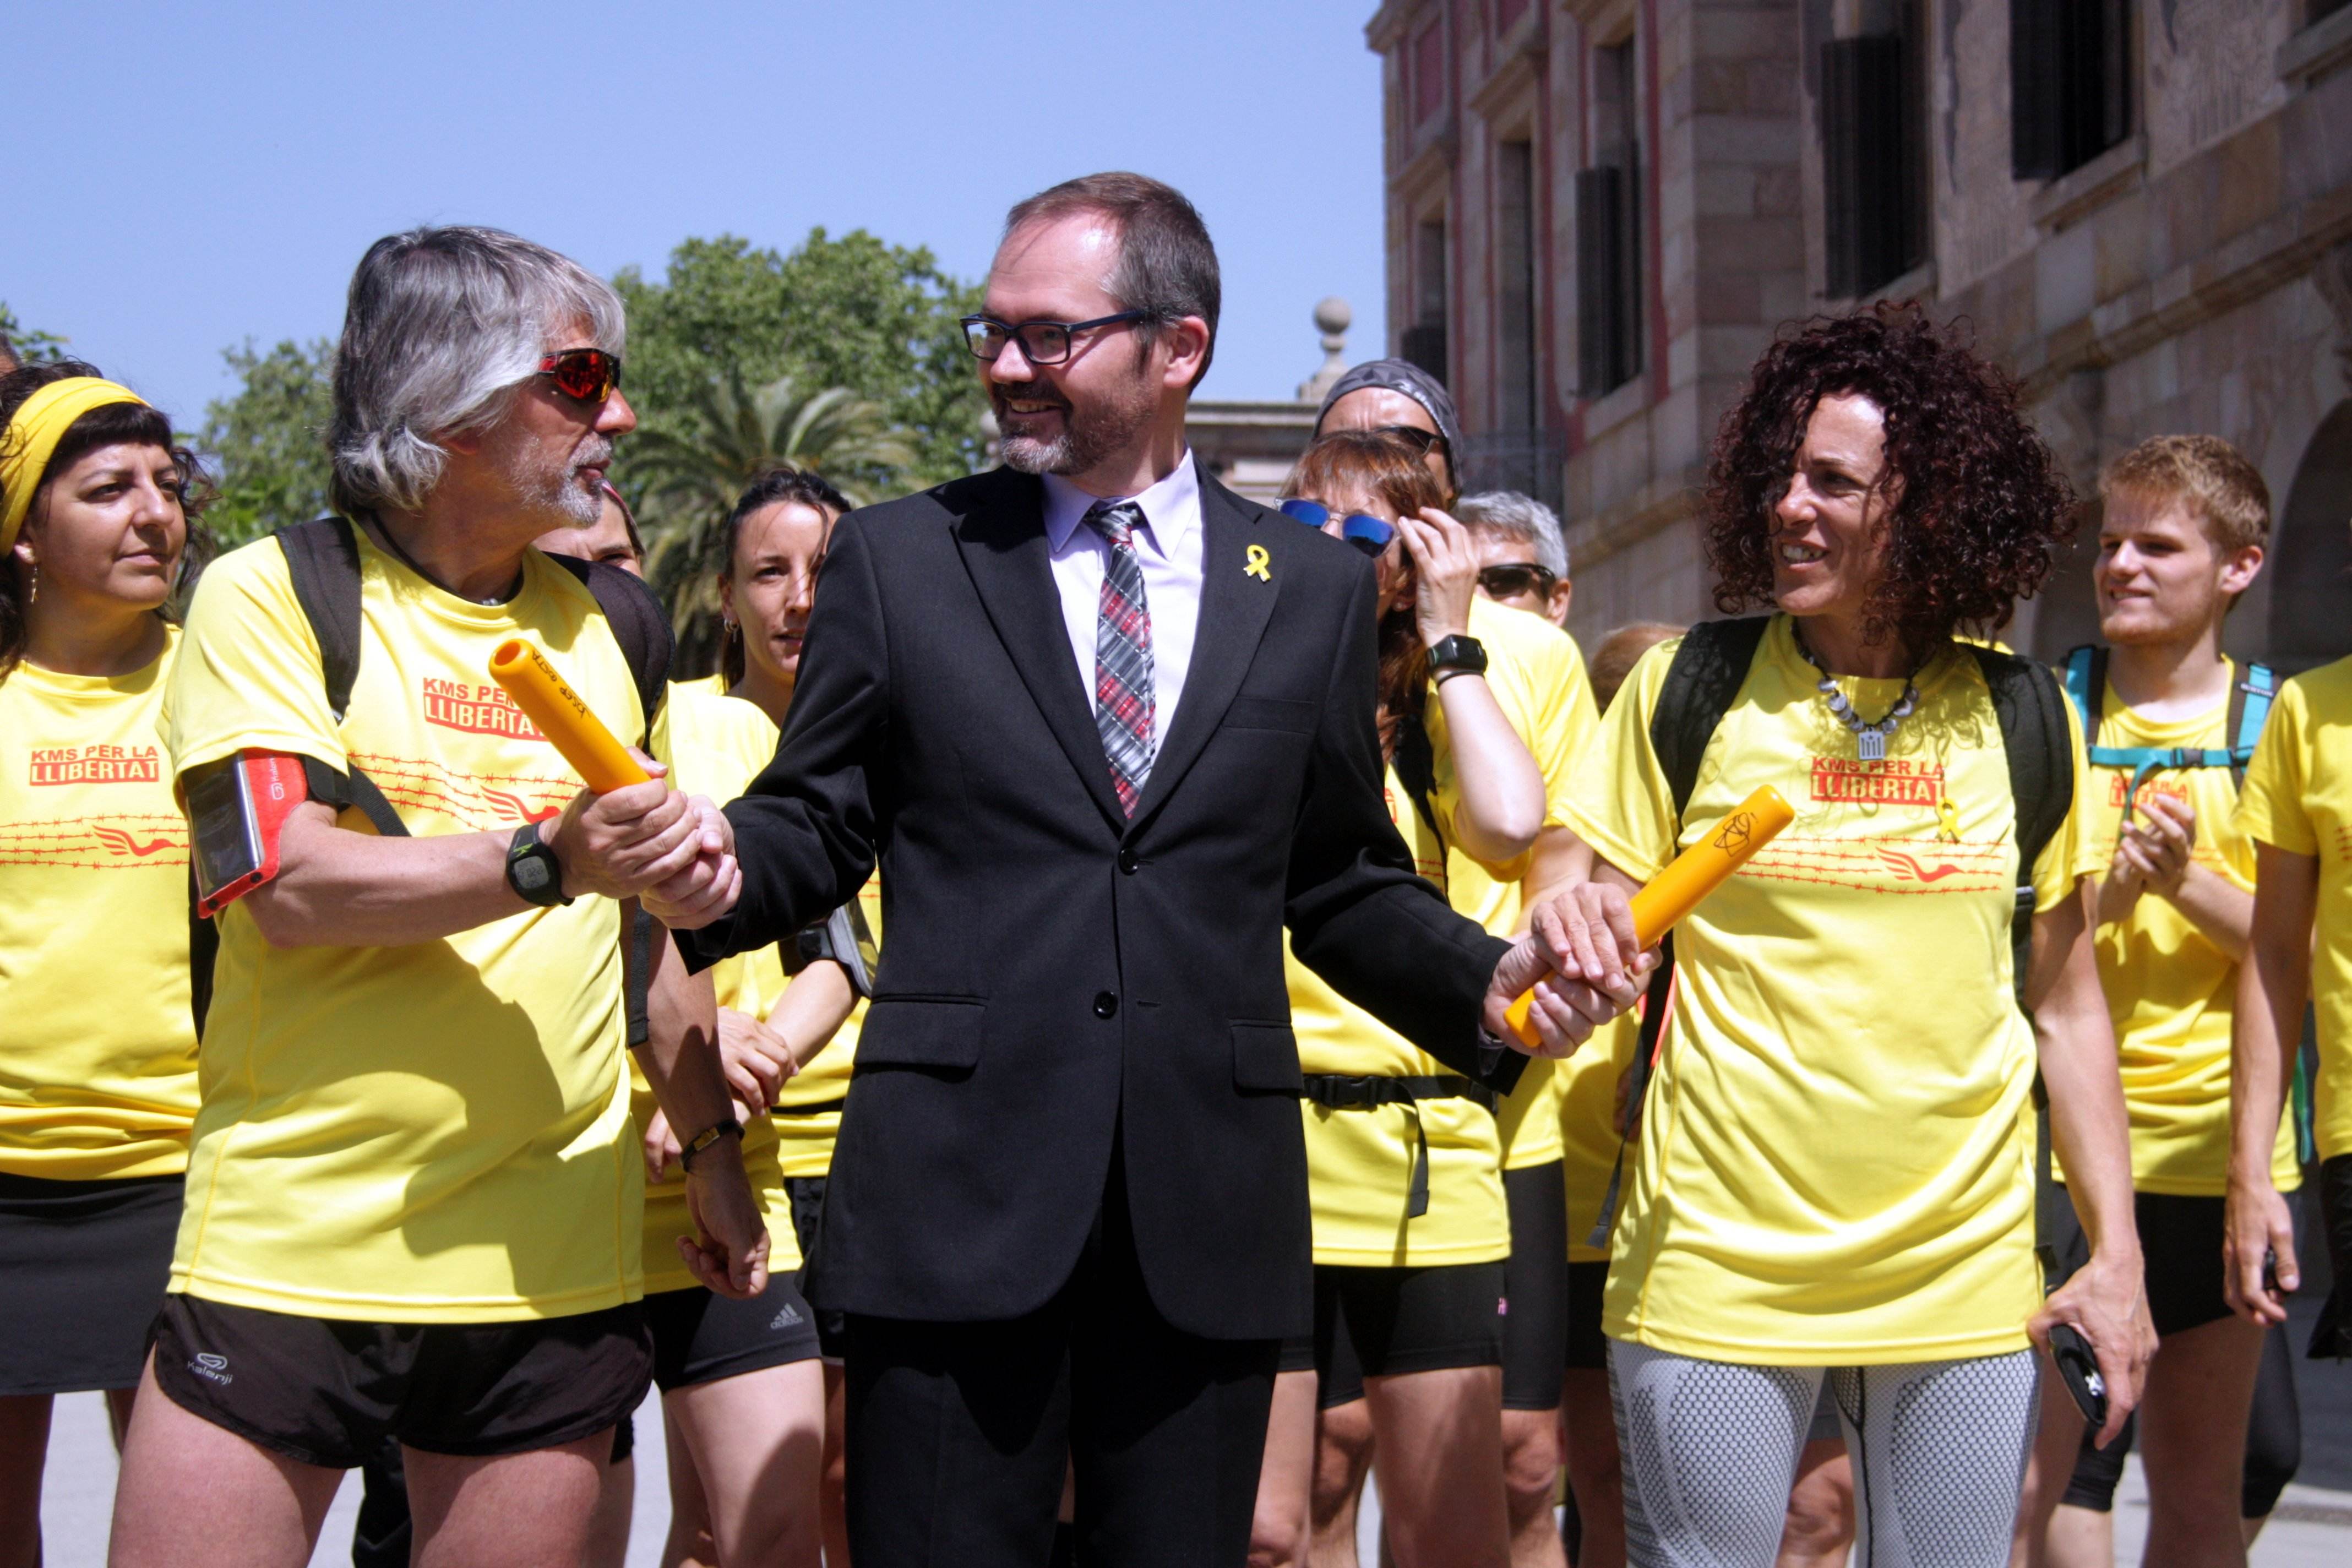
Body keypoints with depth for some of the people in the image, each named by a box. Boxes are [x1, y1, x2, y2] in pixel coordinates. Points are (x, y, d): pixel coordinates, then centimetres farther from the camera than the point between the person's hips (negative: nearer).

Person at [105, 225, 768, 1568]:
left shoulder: (613, 626, 16)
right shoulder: (271, 596, 0)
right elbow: (290, 889, -12)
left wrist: (711, 1138, 21)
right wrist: (546, 861, -22)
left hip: (555, 1269, 4)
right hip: (289, 1245, -4)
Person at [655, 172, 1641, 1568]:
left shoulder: (1314, 588, 11)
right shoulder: (898, 560, 8)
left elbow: (1340, 879, 14)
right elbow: (814, 824, 7)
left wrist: (1490, 983, -3)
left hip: (1209, 1220, 1)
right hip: (959, 1191, -1)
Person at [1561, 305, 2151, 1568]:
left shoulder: (2025, 719, 4)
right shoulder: (1690, 690, 0)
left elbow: (2066, 1004, 10)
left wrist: (2116, 1253, 6)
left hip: (1964, 1275, 2)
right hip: (1715, 1264, -1)